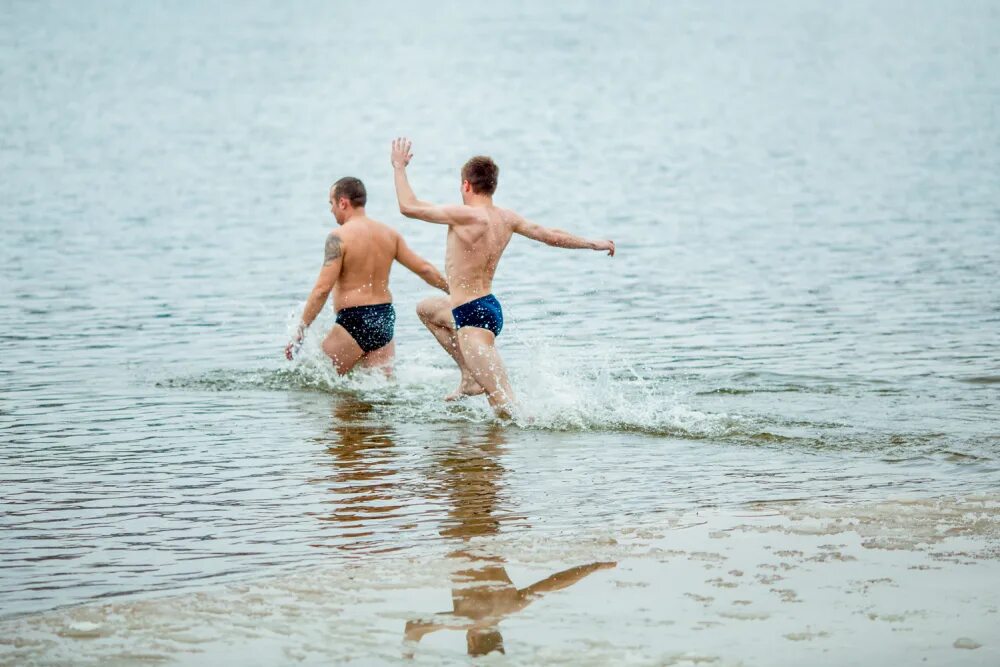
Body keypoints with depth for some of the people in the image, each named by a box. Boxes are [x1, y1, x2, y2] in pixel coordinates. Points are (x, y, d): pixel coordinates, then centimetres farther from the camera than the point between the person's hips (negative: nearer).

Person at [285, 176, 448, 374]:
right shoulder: (390, 234, 8)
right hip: (385, 318, 6)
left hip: (354, 320, -6)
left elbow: (323, 288, -16)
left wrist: (300, 333, -13)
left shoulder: (339, 237, -11)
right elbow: (424, 268, 9)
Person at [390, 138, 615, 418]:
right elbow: (553, 236, 13)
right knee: (426, 309, 34)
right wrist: (594, 244, 28)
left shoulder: (466, 216, -19)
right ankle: (470, 378, 29)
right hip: (488, 307, 9)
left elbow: (408, 207, -17)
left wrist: (399, 167, -1)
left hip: (473, 316, -9)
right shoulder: (507, 219, 3)